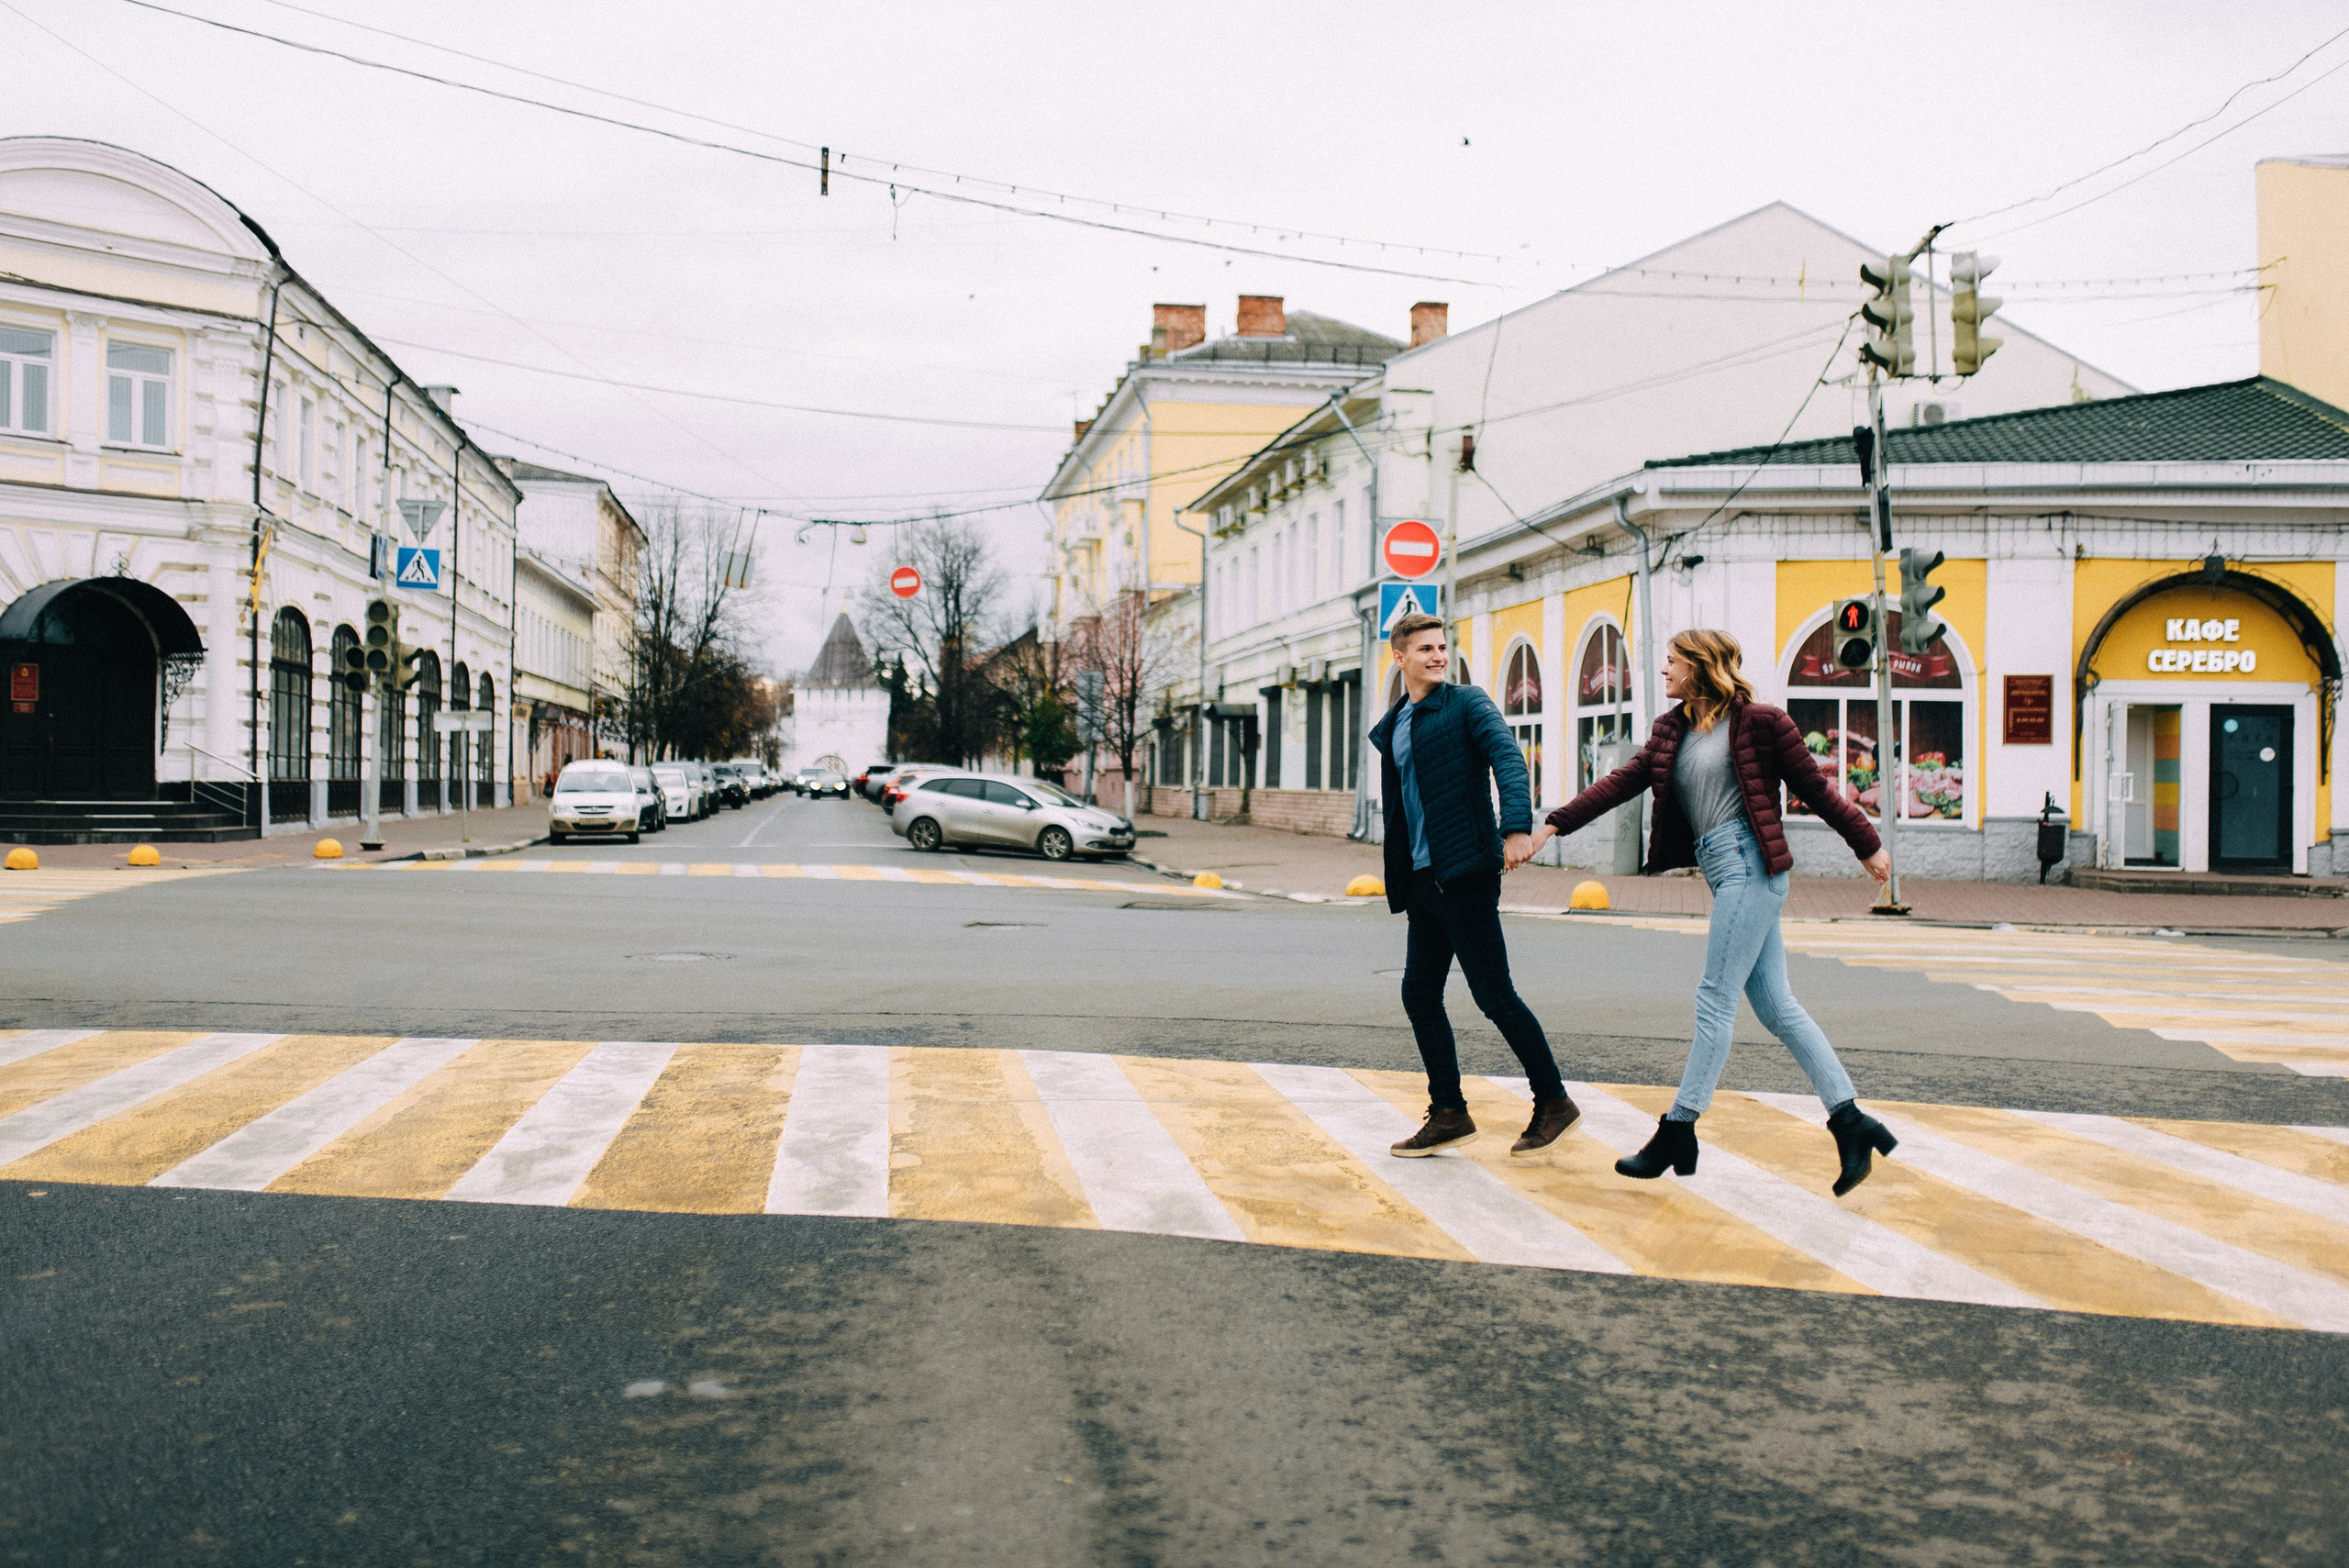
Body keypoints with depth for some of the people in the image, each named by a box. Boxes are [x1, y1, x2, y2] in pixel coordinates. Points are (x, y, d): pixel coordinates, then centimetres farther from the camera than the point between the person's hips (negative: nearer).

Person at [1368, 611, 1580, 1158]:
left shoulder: (1467, 704, -3)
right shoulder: (1390, 728, 17)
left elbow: (1508, 758, -18)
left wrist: (1517, 827, -35)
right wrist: (1398, 881, 18)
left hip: (1466, 875, -7)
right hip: (1423, 880, 7)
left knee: (1493, 993, -6)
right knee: (1419, 993, 7)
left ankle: (1553, 1101, 8)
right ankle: (1448, 1114, 17)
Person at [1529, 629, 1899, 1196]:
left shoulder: (1758, 721, -4)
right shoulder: (1671, 731, 15)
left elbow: (1815, 788, 1)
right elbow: (1622, 782, 11)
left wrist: (1868, 846, 9)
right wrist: (1555, 823, 4)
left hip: (1749, 862, -8)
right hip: (1722, 871, 8)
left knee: (1715, 999, -5)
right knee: (1774, 1004, 6)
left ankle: (1678, 1130, 0)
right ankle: (1850, 1121, 11)